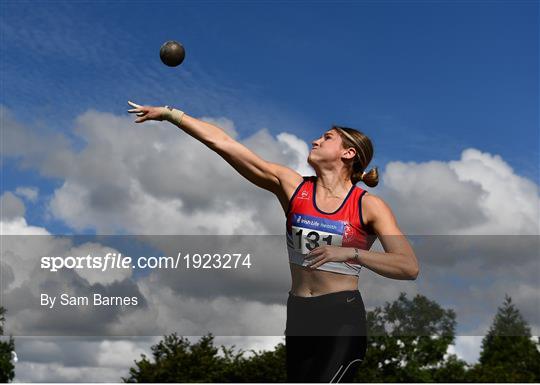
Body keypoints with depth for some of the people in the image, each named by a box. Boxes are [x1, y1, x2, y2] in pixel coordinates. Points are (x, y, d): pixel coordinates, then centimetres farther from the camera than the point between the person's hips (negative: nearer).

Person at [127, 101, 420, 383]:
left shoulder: (369, 206, -5)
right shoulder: (292, 186, 3)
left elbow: (409, 267, -15)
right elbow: (221, 142, 0)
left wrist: (351, 253, -27)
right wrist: (169, 113, 1)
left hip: (343, 320, -4)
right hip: (298, 316, 4)